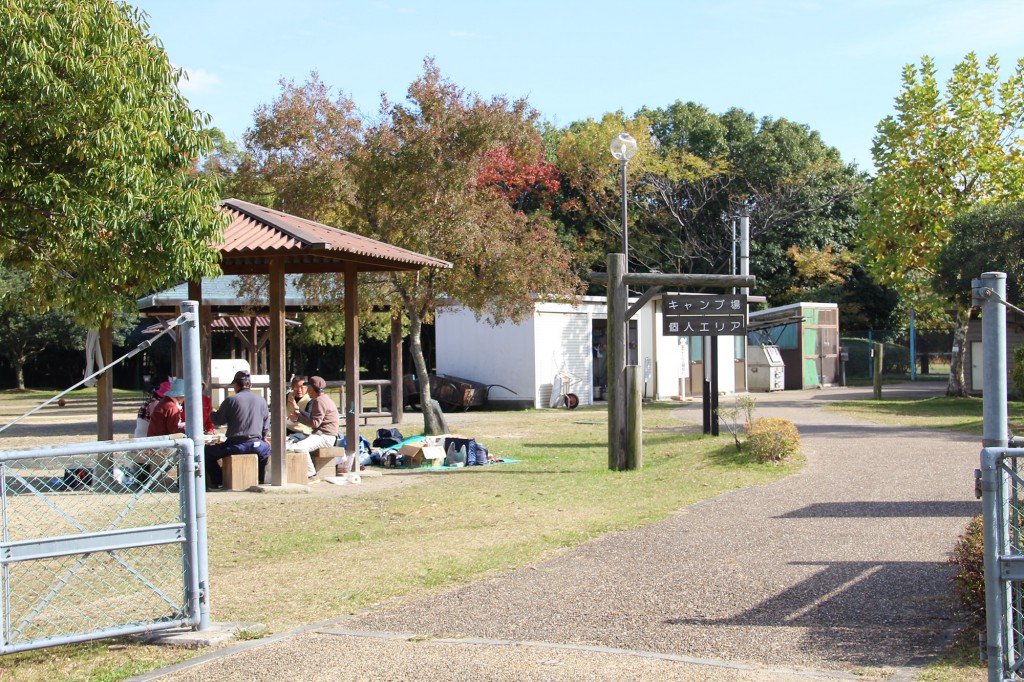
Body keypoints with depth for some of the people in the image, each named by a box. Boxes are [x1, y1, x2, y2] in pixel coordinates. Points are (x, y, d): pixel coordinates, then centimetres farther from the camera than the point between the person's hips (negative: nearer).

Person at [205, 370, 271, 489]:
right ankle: (259, 480, 38)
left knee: (208, 453, 15)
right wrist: (263, 438, 32)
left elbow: (218, 420, 1)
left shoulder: (231, 400, -5)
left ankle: (217, 483, 11)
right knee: (266, 448, 38)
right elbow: (266, 423, 14)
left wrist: (212, 413, 25)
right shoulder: (261, 400, 7)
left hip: (236, 445, -4)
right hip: (256, 445, 4)